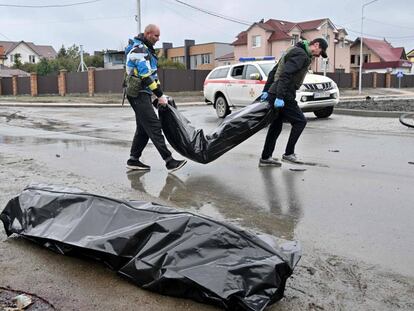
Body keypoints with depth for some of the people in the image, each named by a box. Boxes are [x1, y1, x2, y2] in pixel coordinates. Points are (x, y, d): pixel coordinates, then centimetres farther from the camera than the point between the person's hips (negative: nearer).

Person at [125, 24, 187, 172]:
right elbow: (146, 76, -21)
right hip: (138, 94, -11)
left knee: (143, 128, 12)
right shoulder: (139, 49, -14)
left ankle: (133, 160, 19)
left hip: (142, 94, 11)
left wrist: (160, 93, 14)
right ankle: (169, 161, -16)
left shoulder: (146, 48, 19)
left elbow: (152, 74, 21)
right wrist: (160, 95, -18)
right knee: (154, 126, -14)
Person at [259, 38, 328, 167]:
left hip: (273, 94, 10)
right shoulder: (301, 55, -10)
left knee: (276, 126, 13)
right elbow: (285, 74, -23)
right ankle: (288, 153, 5)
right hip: (283, 96, -10)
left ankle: (265, 158, 18)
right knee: (300, 121, 1)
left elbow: (273, 72, 22)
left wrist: (266, 91, 18)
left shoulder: (293, 51, 22)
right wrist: (280, 97, -27)